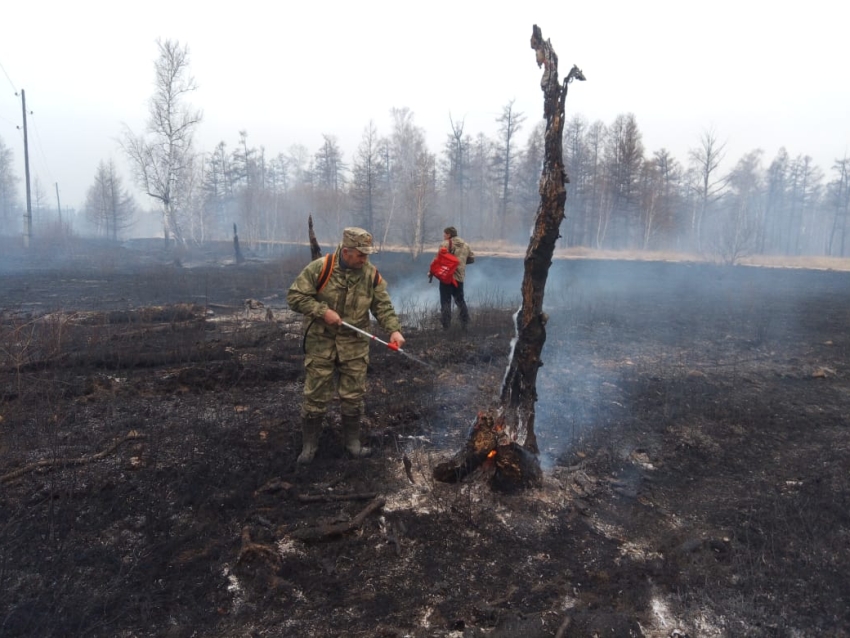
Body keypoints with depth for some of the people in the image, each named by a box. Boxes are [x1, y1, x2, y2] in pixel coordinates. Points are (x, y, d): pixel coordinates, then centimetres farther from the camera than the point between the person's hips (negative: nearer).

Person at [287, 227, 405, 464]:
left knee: (353, 396, 10)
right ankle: (309, 445, 23)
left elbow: (383, 307, 0)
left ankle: (352, 441, 28)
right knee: (316, 396, 5)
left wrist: (394, 330, -16)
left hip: (355, 345, 3)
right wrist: (323, 311, -20)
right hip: (321, 342, -2)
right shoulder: (319, 268, -14)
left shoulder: (372, 274, -4)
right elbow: (294, 296, -11)